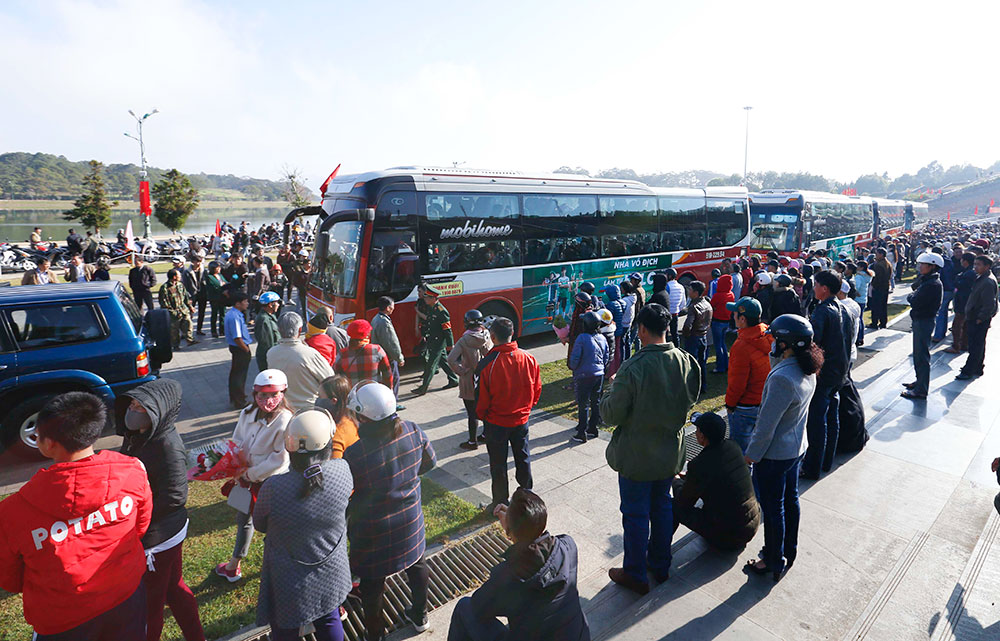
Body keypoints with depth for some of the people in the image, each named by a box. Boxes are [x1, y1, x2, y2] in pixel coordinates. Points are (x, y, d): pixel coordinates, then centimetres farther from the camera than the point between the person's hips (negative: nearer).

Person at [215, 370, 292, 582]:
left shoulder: (285, 422, -27)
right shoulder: (247, 414, -7)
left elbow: (280, 460, -23)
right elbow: (237, 444, 4)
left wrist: (251, 474, -17)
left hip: (271, 482, -7)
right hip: (248, 478, 7)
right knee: (243, 519, 24)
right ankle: (234, 565, 48)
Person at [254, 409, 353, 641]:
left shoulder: (274, 487, -30)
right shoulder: (342, 471, -24)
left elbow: (260, 525, -10)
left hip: (291, 586, -2)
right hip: (331, 576, 3)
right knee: (329, 621, 29)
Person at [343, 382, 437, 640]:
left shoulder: (354, 454, -32)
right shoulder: (412, 431, -20)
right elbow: (430, 462, -2)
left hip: (373, 534, -4)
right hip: (410, 522, 4)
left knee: (371, 583, 21)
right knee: (417, 566, 29)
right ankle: (420, 616, 51)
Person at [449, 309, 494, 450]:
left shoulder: (464, 340, -19)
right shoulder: (487, 337, -7)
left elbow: (451, 359, -27)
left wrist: (462, 371, -14)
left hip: (470, 382, -4)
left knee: (472, 413, 7)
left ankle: (473, 441, 20)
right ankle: (486, 435, 36)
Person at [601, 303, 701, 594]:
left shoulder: (633, 368, -27)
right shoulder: (686, 362, -8)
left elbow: (612, 415, -21)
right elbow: (689, 400, 8)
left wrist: (610, 392, -3)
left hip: (637, 456, -6)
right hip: (670, 452, 6)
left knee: (636, 515, 11)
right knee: (662, 506, 23)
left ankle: (635, 575, 28)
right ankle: (661, 565, 41)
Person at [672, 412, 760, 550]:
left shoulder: (699, 466, -25)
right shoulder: (734, 447, -5)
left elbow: (684, 502, -8)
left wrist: (676, 481, 12)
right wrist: (688, 477, 22)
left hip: (727, 538, -7)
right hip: (754, 524, 7)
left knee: (675, 506, 3)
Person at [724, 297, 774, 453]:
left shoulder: (742, 346, -27)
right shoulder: (769, 336, -3)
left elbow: (737, 383, -21)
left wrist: (729, 404, -5)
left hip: (745, 406, -8)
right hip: (765, 402, 8)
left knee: (739, 449, 7)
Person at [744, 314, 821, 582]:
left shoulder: (782, 378, -32)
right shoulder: (808, 372, -3)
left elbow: (767, 424, -26)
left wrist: (752, 453, -13)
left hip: (774, 455, -9)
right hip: (796, 448, 9)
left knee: (773, 509, 8)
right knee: (790, 500, 23)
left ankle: (774, 562, 26)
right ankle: (789, 550, 42)